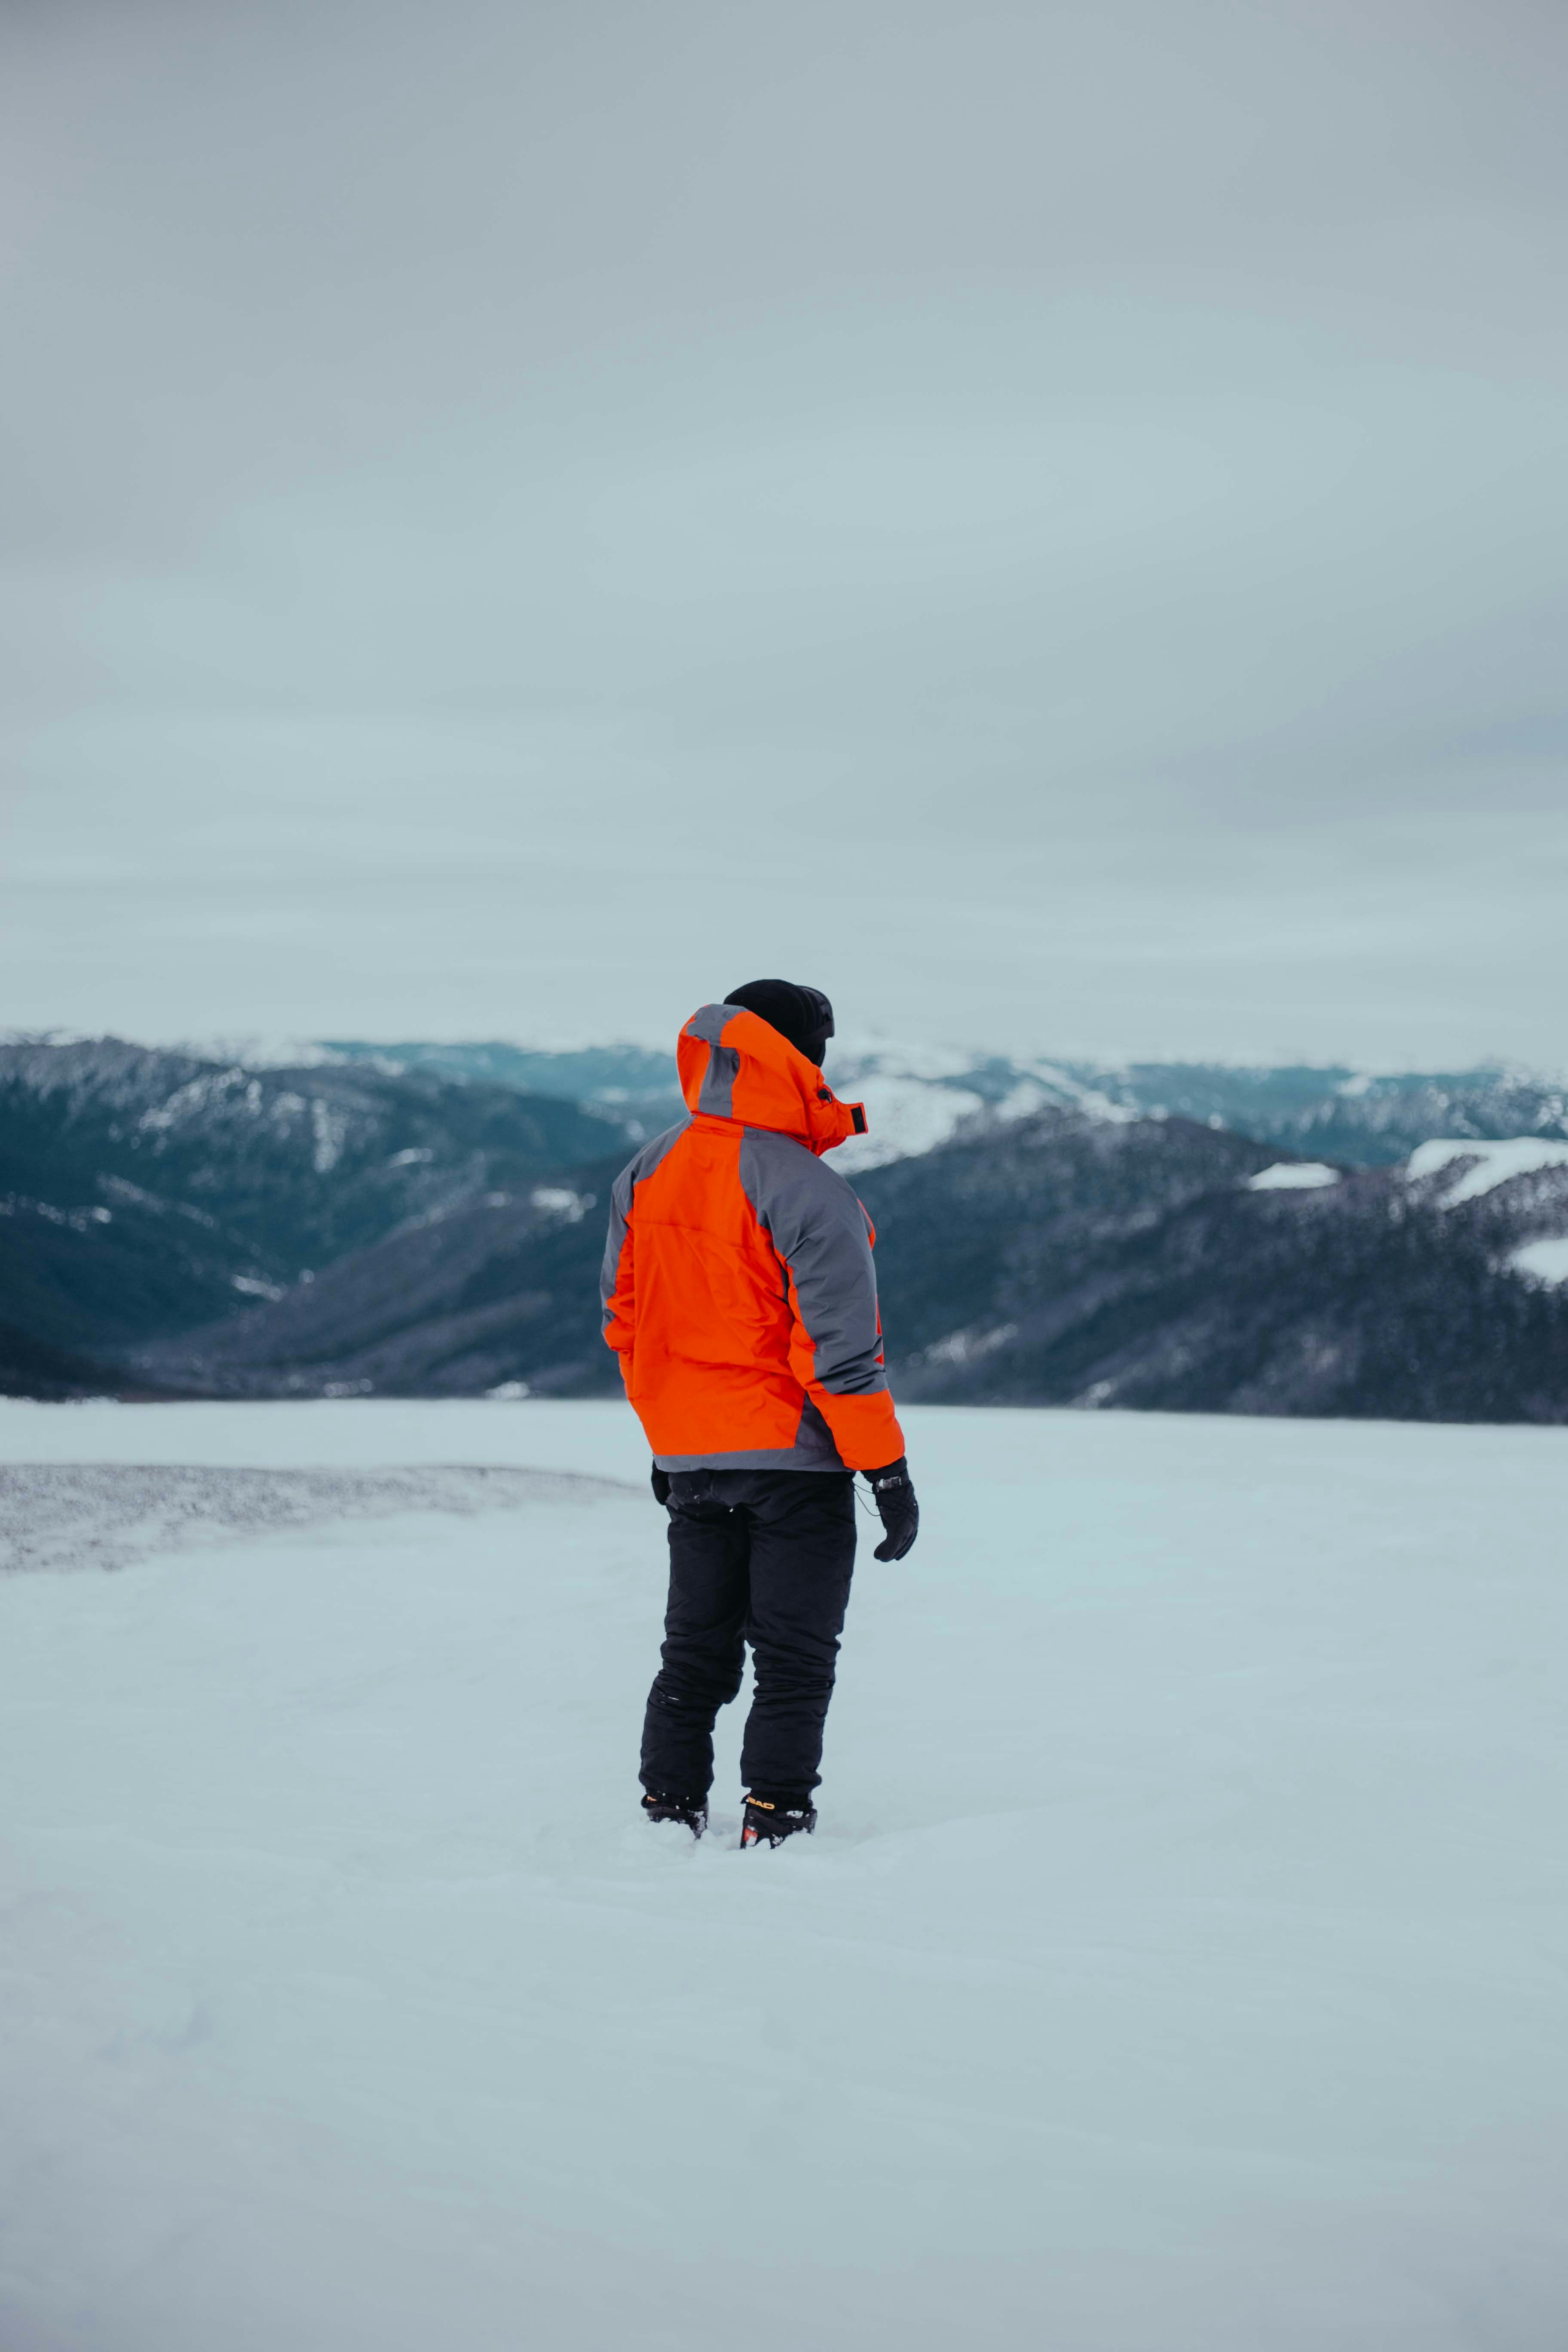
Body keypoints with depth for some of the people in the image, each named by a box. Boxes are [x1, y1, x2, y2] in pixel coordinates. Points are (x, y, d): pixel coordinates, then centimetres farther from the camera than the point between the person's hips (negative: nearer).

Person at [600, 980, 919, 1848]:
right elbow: (839, 1345, -18)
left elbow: (625, 1319, 11)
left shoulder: (645, 1176, 3)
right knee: (794, 1659, 4)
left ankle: (667, 1811, 17)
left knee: (695, 1649, 17)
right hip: (795, 1457, -6)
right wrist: (886, 1467, -11)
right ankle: (775, 1823, 3)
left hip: (690, 1456, 6)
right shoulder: (808, 1193, -18)